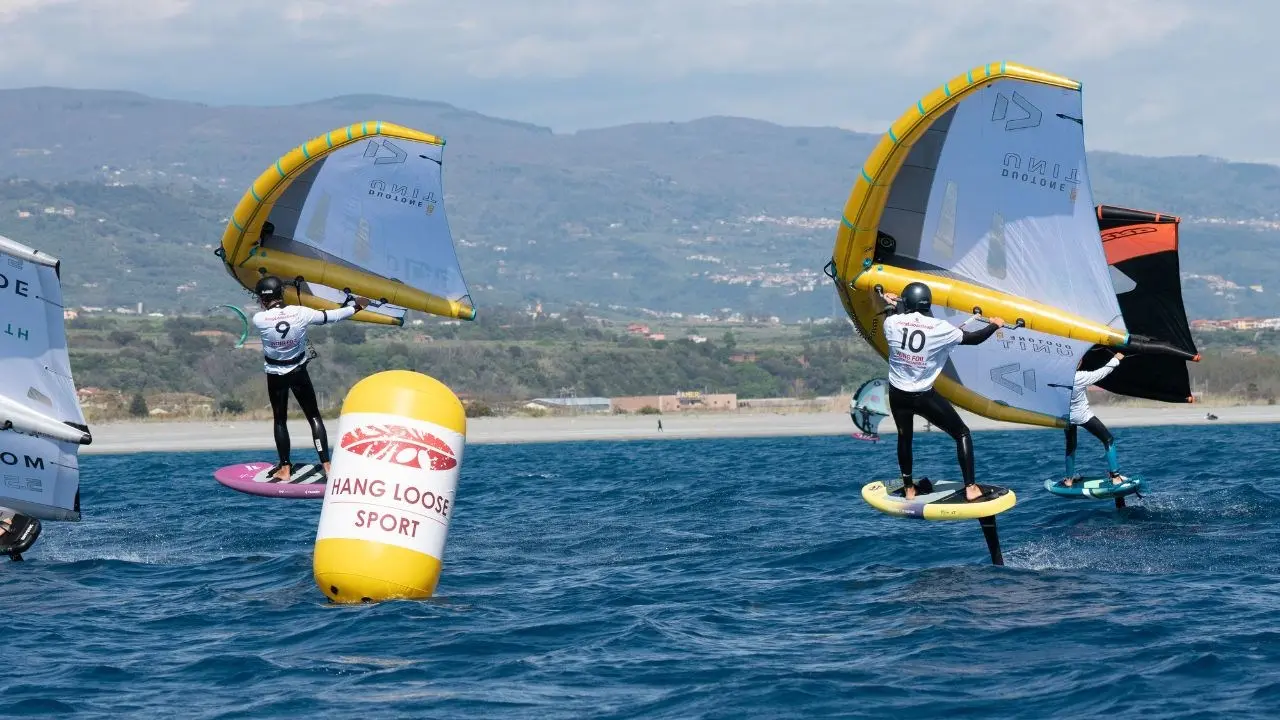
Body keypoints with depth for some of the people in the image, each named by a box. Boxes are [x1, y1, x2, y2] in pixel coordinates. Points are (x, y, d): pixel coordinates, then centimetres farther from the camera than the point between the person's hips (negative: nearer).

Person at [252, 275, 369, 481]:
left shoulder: (259, 320, -23)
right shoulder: (300, 313, -18)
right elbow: (330, 316, -6)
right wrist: (355, 307, 6)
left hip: (275, 376, -1)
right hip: (299, 372, 1)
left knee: (280, 420, 11)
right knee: (314, 416, 8)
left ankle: (285, 468, 9)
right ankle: (326, 464, 0)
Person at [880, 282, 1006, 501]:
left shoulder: (892, 323, -8)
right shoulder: (938, 328, -14)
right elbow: (972, 338, -4)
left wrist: (892, 305, 40)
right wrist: (994, 326, 15)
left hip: (897, 394, 3)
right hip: (925, 396, -3)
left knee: (904, 437, 28)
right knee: (962, 434, 11)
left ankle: (908, 489, 35)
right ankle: (970, 488, 2)